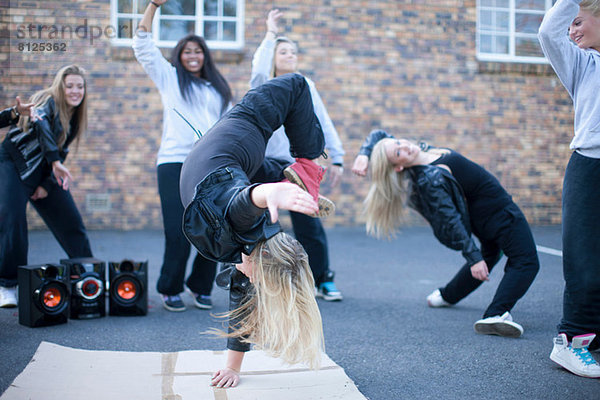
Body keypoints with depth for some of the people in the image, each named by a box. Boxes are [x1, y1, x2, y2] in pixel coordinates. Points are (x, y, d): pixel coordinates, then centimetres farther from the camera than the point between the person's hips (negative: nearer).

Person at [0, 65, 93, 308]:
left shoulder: (74, 118, 7)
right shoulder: (48, 101, -14)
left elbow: (61, 152, 9)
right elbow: (40, 123, -36)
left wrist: (47, 185, -3)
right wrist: (55, 162, -47)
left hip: (44, 172, 6)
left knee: (71, 222, 3)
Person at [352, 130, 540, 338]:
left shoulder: (421, 148, -5)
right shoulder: (430, 179, -29)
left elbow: (377, 135, 5)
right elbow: (451, 221, -28)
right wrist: (473, 257, -26)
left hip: (480, 217, 9)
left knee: (490, 254, 32)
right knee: (526, 262, -12)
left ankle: (446, 295, 39)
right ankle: (496, 315, -31)